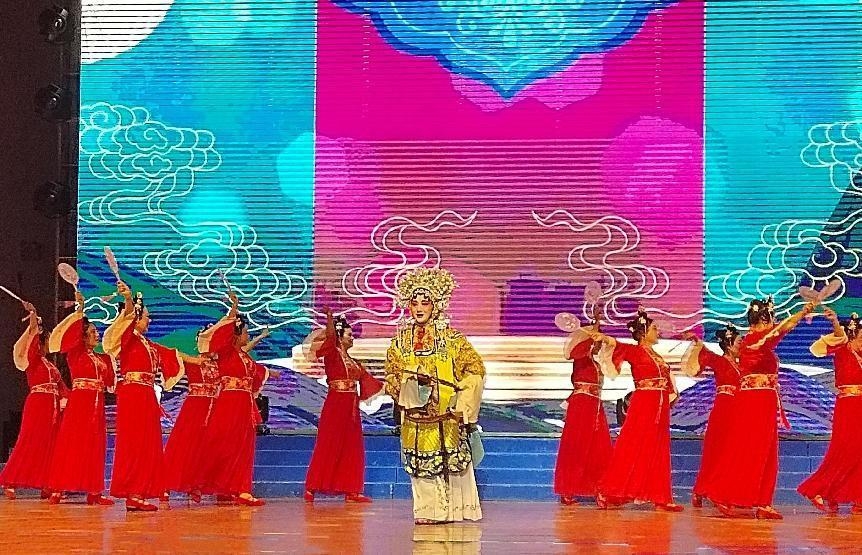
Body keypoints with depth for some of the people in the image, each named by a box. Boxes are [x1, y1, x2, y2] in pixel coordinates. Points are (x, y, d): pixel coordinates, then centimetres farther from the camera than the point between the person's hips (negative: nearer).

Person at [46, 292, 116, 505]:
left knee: (94, 447, 4)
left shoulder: (103, 358, 17)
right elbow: (71, 335, -12)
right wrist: (80, 310, -19)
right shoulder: (75, 354, 1)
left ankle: (93, 491, 4)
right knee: (70, 444, -8)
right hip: (79, 402, -6)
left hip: (97, 405, 6)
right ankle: (57, 490, -7)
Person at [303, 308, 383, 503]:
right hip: (335, 404, -8)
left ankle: (351, 490, 10)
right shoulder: (332, 355, -6)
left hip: (351, 407, 8)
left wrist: (383, 387, 25)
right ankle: (311, 488, -3)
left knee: (352, 449, 7)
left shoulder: (352, 361, 16)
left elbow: (365, 377, 24)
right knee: (328, 446, -7)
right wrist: (329, 317, -36)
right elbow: (329, 339, -24)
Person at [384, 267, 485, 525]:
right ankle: (429, 510, 7)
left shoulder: (451, 337, -1)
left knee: (453, 461, -1)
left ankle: (455, 508, 9)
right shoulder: (401, 339, 8)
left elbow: (475, 368, -3)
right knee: (422, 464, 1)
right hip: (416, 414, 2)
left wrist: (461, 400, -10)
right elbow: (392, 374, 12)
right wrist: (406, 384, -8)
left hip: (447, 414, -2)